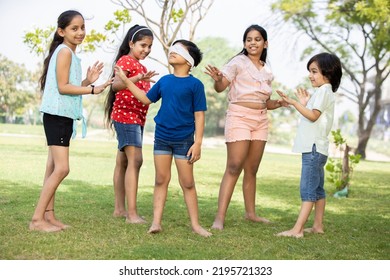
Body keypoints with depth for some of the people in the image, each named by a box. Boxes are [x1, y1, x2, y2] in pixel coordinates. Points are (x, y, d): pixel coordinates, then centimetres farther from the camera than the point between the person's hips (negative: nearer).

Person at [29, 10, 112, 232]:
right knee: (61, 168, -13)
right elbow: (63, 87, -17)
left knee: (54, 169, 9)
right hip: (57, 115, -10)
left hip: (63, 116, 10)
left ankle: (49, 215, 14)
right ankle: (37, 219, -10)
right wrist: (93, 89, -16)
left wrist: (87, 81, 5)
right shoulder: (65, 51, -11)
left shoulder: (69, 53, 18)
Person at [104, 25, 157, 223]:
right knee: (135, 160, -18)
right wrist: (137, 78, -42)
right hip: (125, 115, -10)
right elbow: (116, 85, -29)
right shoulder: (125, 61, -8)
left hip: (137, 117, 10)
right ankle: (132, 214, -22)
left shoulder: (140, 66, 18)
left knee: (123, 162, 12)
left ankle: (119, 209, 18)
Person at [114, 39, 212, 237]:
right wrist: (126, 80, 13)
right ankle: (156, 222, 11)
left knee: (187, 183, 2)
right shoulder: (164, 80, 8)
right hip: (161, 137, 4)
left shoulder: (195, 84, -7)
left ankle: (195, 224, 11)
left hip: (184, 140, -4)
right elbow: (146, 99, 16)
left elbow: (199, 115, -7)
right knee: (161, 180, 7)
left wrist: (198, 142, -13)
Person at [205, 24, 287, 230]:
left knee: (252, 170, 12)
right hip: (239, 116, -6)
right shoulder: (238, 62, -2)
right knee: (234, 168, -13)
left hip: (260, 120, 6)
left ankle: (250, 212, 23)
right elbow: (220, 87, -12)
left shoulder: (267, 71, 16)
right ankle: (220, 217, -13)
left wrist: (278, 104, 1)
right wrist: (218, 79, -34)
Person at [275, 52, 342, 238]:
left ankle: (297, 230, -18)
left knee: (308, 190, -14)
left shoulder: (323, 91, -10)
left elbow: (313, 116, -20)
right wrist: (305, 104, 16)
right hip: (314, 148, 11)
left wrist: (294, 102, -19)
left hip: (314, 148, -11)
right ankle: (318, 226, 20)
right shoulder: (323, 92, 21)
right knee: (317, 189, 14)